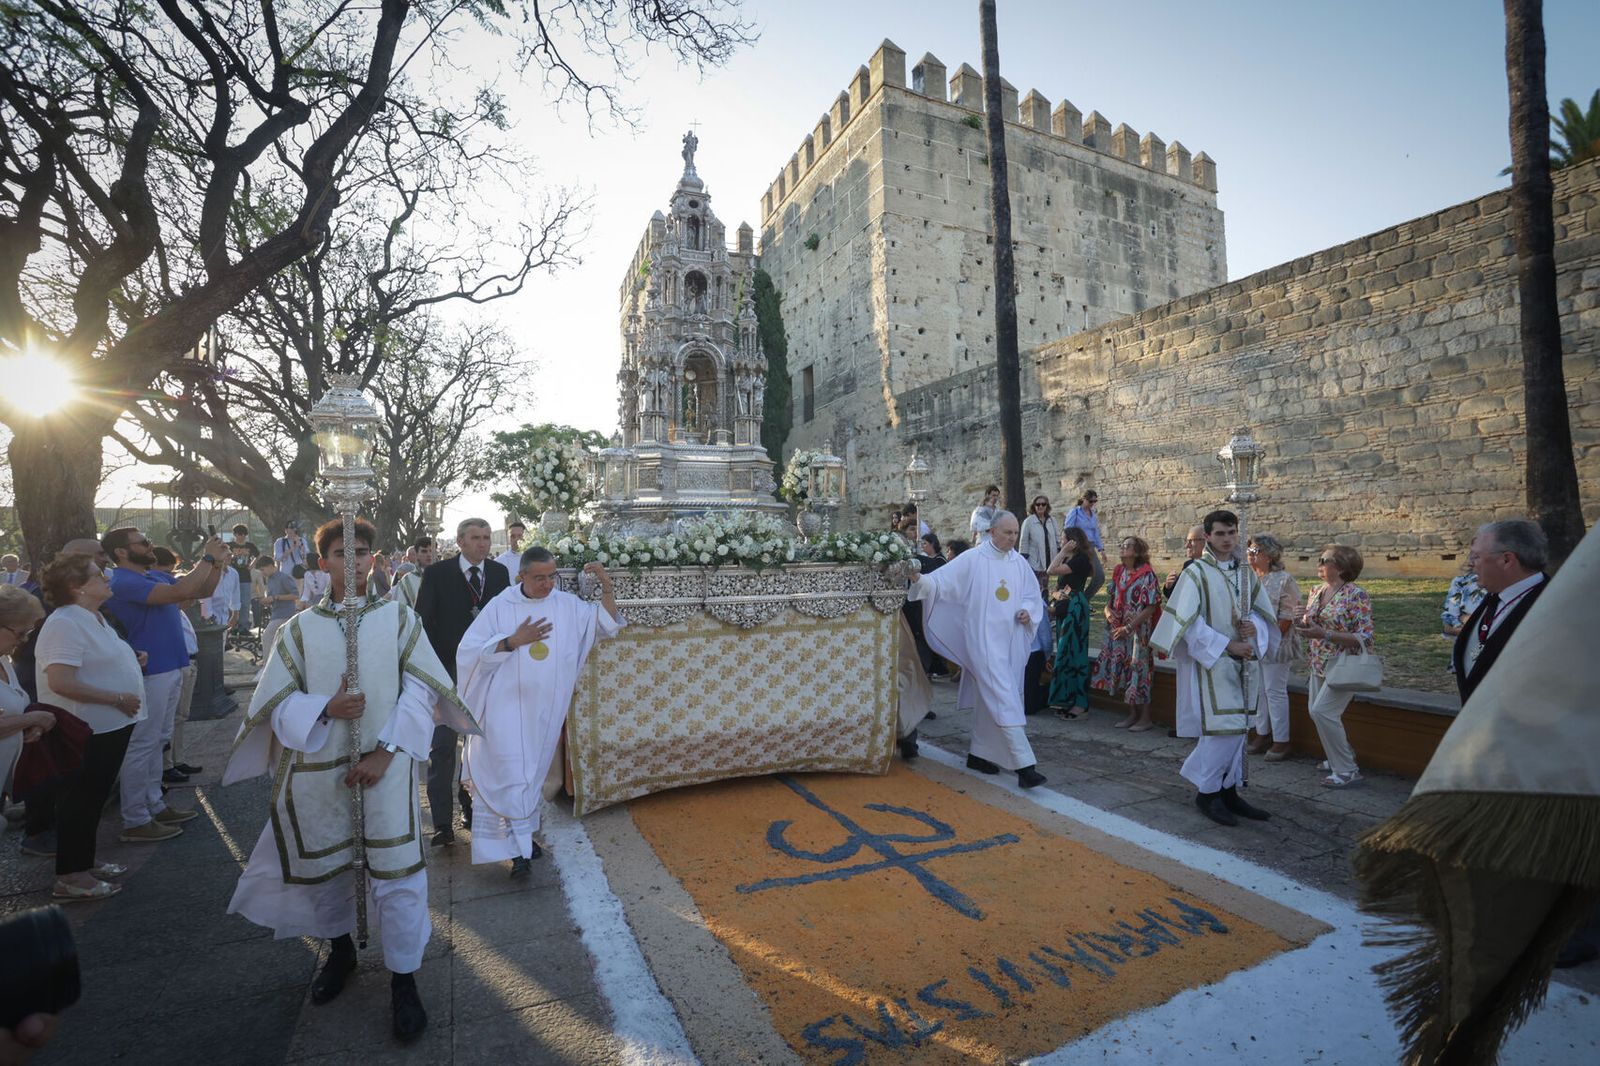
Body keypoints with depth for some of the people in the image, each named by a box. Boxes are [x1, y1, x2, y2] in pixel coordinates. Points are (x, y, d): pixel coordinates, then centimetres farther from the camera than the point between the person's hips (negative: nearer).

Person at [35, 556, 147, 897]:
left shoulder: (95, 618, 11)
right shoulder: (65, 624, -20)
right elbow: (61, 683, -27)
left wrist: (133, 659, 5)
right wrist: (118, 698, -23)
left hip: (111, 726, 9)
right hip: (87, 732, -9)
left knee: (94, 798, 18)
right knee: (80, 801, 2)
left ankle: (85, 862, 31)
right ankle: (70, 878, 14)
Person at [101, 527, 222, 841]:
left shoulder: (155, 575, 11)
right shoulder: (124, 582, -17)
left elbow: (202, 591, 15)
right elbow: (178, 592, -30)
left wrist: (217, 562, -1)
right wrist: (207, 558, -22)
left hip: (170, 669, 9)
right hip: (150, 673, -9)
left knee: (158, 741, 16)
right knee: (142, 745, -2)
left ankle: (154, 805, 27)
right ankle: (135, 821, 7)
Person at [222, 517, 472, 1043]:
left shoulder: (399, 617, -4)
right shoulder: (300, 628, 1)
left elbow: (421, 689, -6)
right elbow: (276, 702, 2)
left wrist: (385, 751, -13)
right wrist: (325, 710, -17)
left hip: (385, 767, -2)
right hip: (317, 769, 3)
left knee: (397, 871, -1)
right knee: (325, 865, 19)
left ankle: (404, 980, 17)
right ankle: (340, 949, 46)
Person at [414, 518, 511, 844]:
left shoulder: (499, 572, 2)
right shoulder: (437, 573, -5)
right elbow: (423, 622, -4)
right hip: (446, 671, -3)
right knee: (442, 747, 1)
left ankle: (472, 810, 28)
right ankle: (442, 823, 10)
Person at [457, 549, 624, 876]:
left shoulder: (567, 605, 0)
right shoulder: (499, 606, -7)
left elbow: (605, 626, 0)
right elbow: (470, 650, -8)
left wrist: (607, 588, -14)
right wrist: (513, 641, -20)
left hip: (546, 707, 3)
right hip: (508, 705, -3)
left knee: (535, 770, 16)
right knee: (511, 772, -6)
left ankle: (524, 833, 33)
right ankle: (519, 847, 4)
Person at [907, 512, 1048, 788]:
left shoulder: (1019, 563, 9)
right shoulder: (972, 559, -6)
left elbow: (1033, 595, 17)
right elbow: (941, 581, -9)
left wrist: (1027, 610, -3)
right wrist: (920, 580, -27)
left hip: (1010, 640, 6)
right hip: (984, 639, -6)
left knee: (988, 698, 15)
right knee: (1004, 699, -11)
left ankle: (979, 753, 28)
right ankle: (1024, 763, -11)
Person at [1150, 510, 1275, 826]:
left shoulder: (1246, 573, 10)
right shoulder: (1196, 573, -8)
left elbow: (1263, 611, 17)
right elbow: (1188, 622, -13)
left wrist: (1253, 625, -6)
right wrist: (1227, 645, -17)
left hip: (1243, 662, 6)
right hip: (1212, 662, -6)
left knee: (1237, 727, 10)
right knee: (1223, 728, -8)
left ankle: (1228, 791, 21)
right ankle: (1207, 791, 7)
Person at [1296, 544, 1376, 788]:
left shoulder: (1356, 595, -15)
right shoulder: (1317, 592, 7)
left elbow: (1365, 637, -19)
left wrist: (1324, 634, -26)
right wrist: (1305, 626, -5)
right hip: (1320, 664, 8)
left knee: (1322, 711, -15)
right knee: (1315, 710, 11)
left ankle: (1347, 770, 0)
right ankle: (1341, 758, 32)